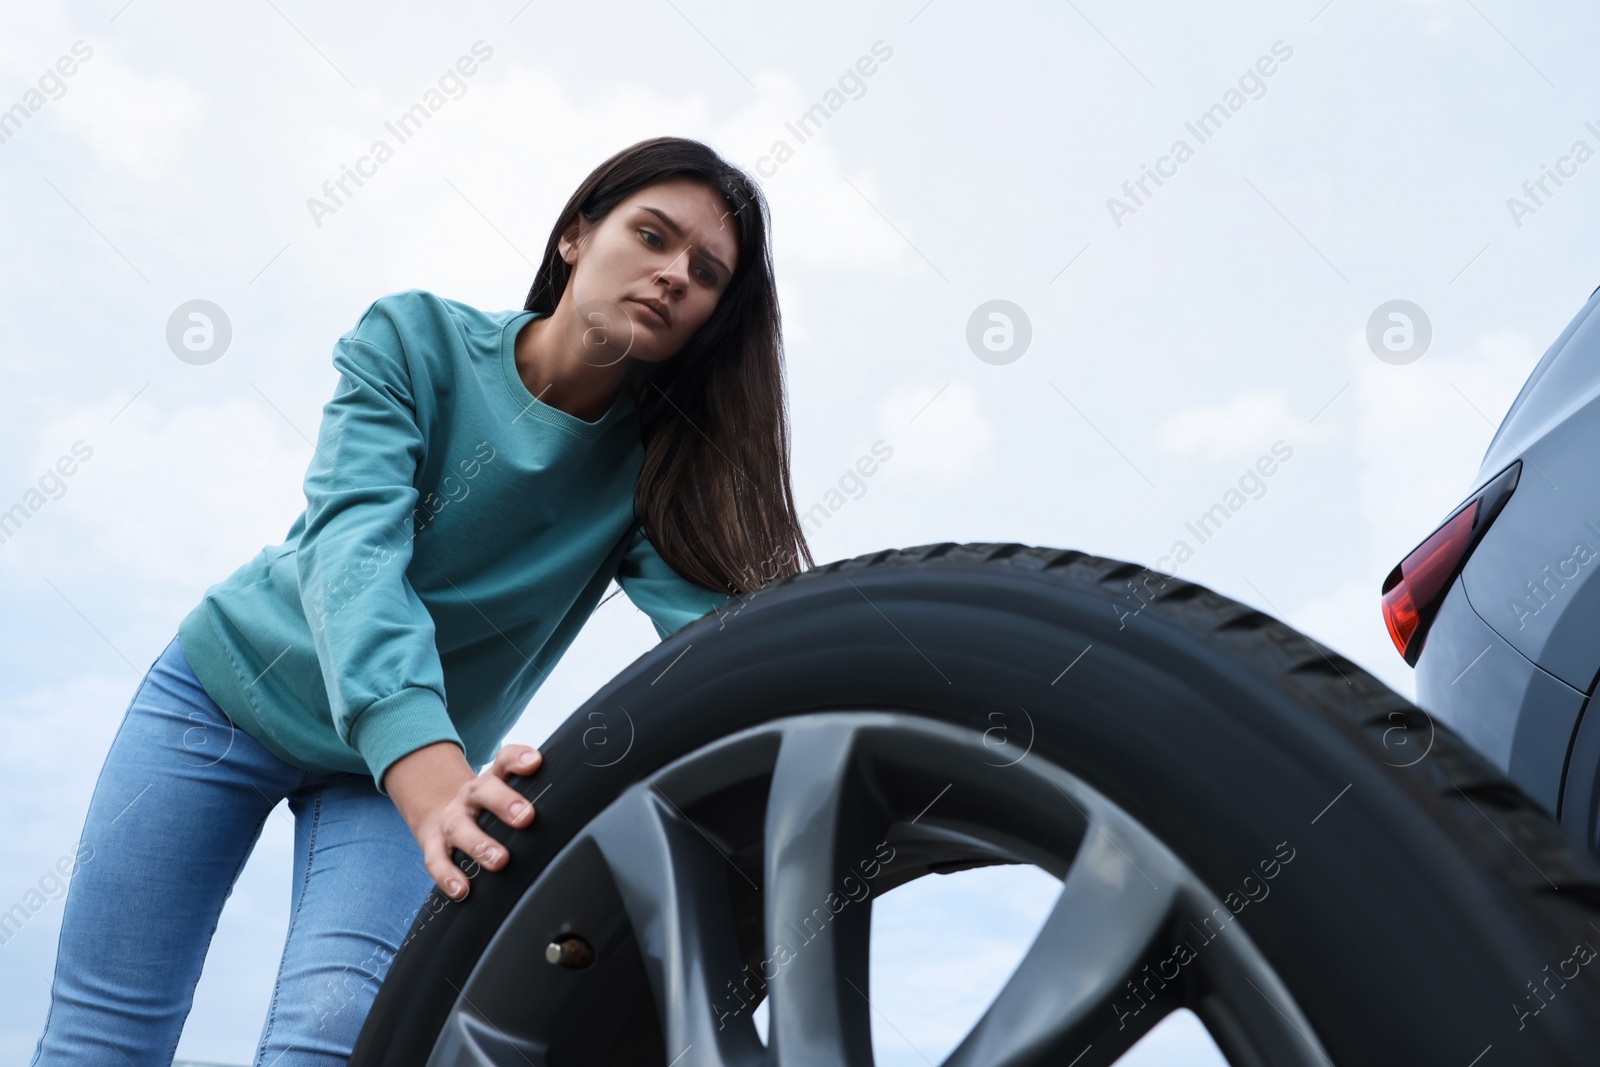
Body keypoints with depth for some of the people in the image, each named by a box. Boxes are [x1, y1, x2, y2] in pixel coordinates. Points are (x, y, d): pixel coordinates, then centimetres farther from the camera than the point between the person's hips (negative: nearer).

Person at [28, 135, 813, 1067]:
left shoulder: (654, 465, -12)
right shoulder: (418, 341, -18)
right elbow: (353, 551, -32)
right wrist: (438, 782, -48)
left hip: (400, 767, 1)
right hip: (231, 686, -1)